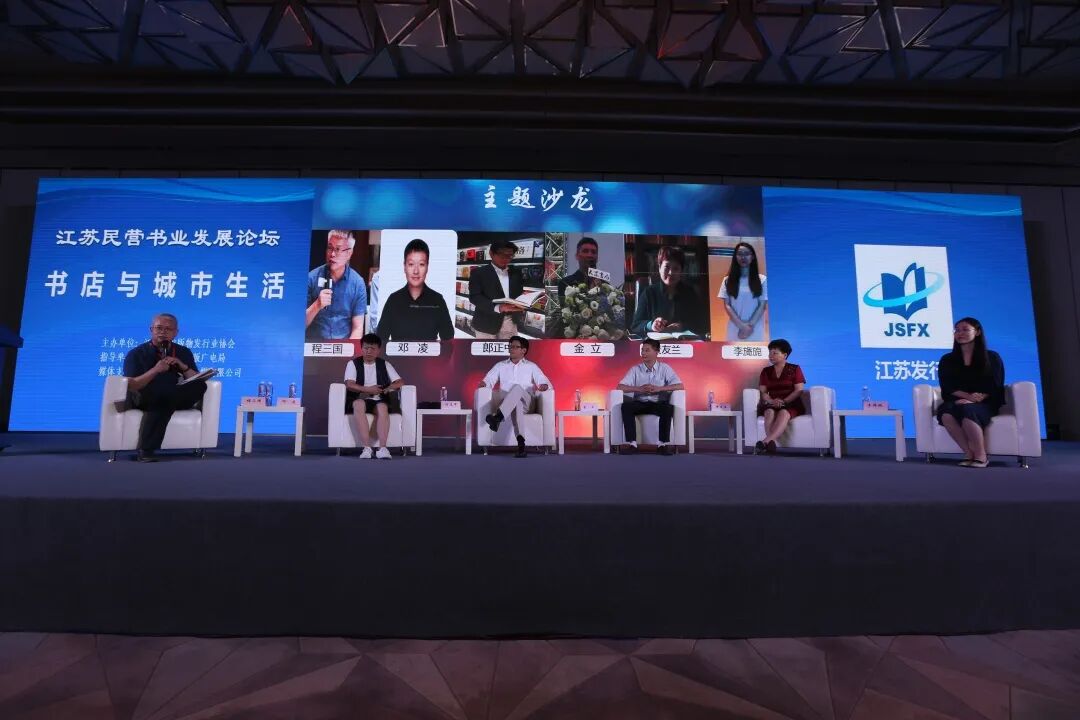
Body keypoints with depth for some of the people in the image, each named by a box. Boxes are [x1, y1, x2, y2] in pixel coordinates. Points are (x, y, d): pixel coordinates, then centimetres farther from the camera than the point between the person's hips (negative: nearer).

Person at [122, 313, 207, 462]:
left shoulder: (183, 352, 10)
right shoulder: (136, 353, 1)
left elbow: (197, 382, 4)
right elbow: (131, 387, -10)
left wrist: (182, 366, -12)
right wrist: (155, 370, -21)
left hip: (175, 398, 3)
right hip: (143, 399, -2)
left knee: (200, 386, -27)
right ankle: (145, 450, -28)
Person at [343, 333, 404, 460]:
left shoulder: (384, 364, 12)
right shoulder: (353, 364, 7)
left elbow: (400, 382, 6)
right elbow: (349, 385, -7)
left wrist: (389, 388, -14)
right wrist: (368, 389, -18)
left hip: (379, 401, 1)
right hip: (359, 399, -1)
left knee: (382, 407, -34)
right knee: (359, 404, -36)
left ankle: (381, 448, -41)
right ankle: (366, 448, -39)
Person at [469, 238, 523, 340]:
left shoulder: (516, 273, 12)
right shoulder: (479, 273, -2)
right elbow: (474, 296, -13)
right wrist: (498, 307, -28)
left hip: (511, 322, 4)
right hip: (487, 323, -4)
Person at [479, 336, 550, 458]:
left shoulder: (531, 366, 18)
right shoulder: (500, 366, 22)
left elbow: (545, 382, 8)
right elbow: (488, 380, 9)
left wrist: (544, 386, -17)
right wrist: (483, 383, -15)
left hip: (526, 404, 0)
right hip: (505, 404, 0)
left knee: (517, 388, -36)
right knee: (517, 403, -40)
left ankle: (497, 417, -57)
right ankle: (521, 441, -56)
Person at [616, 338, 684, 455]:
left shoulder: (665, 368, 4)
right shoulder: (635, 369, 6)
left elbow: (680, 386, -5)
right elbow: (620, 387, -3)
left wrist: (658, 388, -18)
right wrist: (639, 389, -20)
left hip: (659, 404, -1)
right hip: (640, 403, 1)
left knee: (668, 408, -33)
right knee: (626, 406, -29)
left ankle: (664, 444, -26)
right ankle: (631, 443, -29)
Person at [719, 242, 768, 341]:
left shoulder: (762, 279, 4)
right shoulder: (728, 280, 6)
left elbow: (762, 305, 0)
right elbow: (727, 305, 0)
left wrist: (750, 325, -12)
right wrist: (741, 325, -11)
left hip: (755, 329, 0)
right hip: (735, 328, 1)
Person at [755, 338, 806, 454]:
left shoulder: (795, 369, 8)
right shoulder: (766, 371, 15)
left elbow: (799, 391, -2)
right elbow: (763, 392, 6)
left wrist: (784, 401, -18)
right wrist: (771, 401, -16)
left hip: (791, 404, -2)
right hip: (771, 404, 2)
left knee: (784, 413, -38)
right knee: (770, 412, -35)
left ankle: (765, 442, -58)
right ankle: (771, 443, -55)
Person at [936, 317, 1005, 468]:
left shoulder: (991, 357, 8)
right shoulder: (947, 360, 12)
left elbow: (995, 386, 0)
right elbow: (948, 387, 1)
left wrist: (973, 400, -17)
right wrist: (968, 396, -18)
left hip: (985, 403, -2)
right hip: (957, 401, 2)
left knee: (966, 410, -38)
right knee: (945, 412, -35)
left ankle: (981, 456, -27)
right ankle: (969, 453, -27)